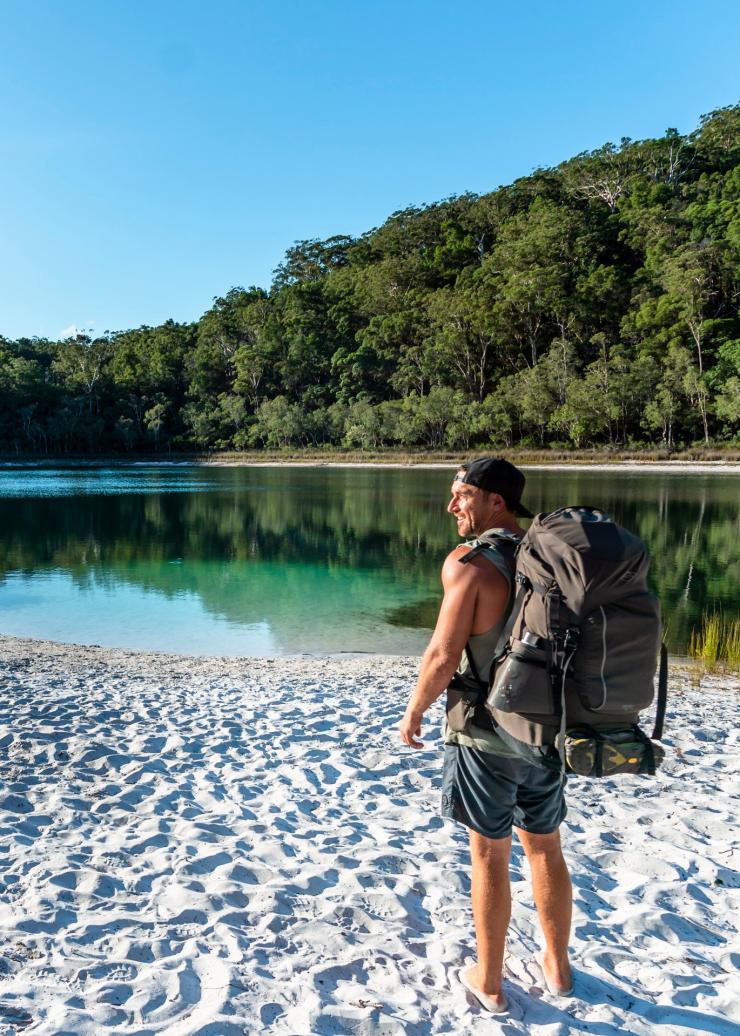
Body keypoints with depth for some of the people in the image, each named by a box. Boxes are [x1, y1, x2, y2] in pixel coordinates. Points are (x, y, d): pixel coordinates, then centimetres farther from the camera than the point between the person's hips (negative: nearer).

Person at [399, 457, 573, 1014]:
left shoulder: (469, 562, -19)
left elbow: (444, 657, -21)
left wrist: (413, 712, -4)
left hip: (488, 738, -5)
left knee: (489, 856, 11)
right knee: (546, 849, 21)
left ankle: (489, 982, 29)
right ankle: (557, 966, 39)